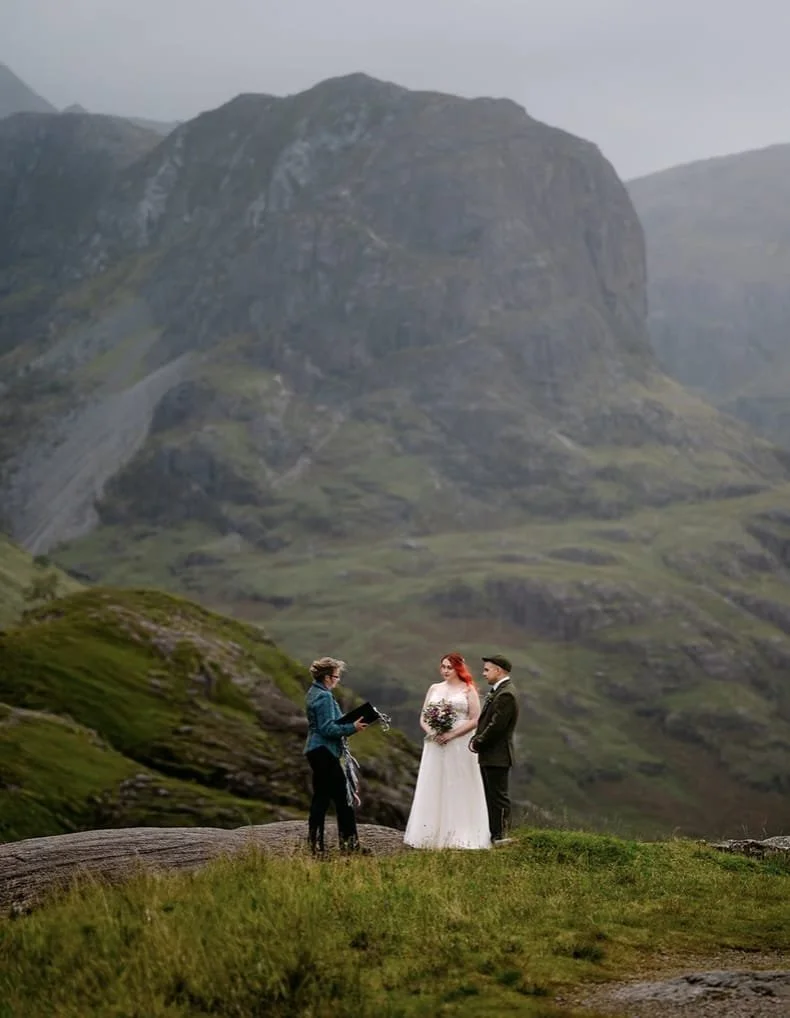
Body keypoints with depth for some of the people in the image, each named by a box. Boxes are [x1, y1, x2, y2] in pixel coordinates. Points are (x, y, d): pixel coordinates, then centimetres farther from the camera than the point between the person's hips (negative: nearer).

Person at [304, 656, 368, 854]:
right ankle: (348, 842, -2)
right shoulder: (324, 697, -17)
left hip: (316, 751, 10)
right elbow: (328, 728, -21)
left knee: (321, 797, 11)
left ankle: (316, 845, 12)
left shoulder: (313, 693, 15)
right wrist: (352, 727, -17)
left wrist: (348, 724, 13)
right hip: (325, 752, -10)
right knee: (343, 796, -5)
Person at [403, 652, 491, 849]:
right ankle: (433, 835, 3)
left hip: (459, 746, -4)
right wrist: (431, 732, -8)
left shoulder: (468, 690, 3)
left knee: (458, 790, -4)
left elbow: (475, 720, -5)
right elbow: (423, 718, 13)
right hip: (434, 746, 4)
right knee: (433, 790, 1)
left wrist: (452, 734, -14)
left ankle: (460, 837, -1)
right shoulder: (434, 689, 14)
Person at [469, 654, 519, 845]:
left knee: (498, 796, -4)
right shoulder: (497, 691, 15)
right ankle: (495, 834, 21)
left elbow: (496, 726, -22)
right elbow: (485, 721, 17)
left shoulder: (505, 695, -18)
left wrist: (477, 743, -11)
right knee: (491, 796, 14)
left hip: (497, 756, -10)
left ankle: (500, 836, 1)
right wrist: (475, 740, 3)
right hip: (489, 756, 10)